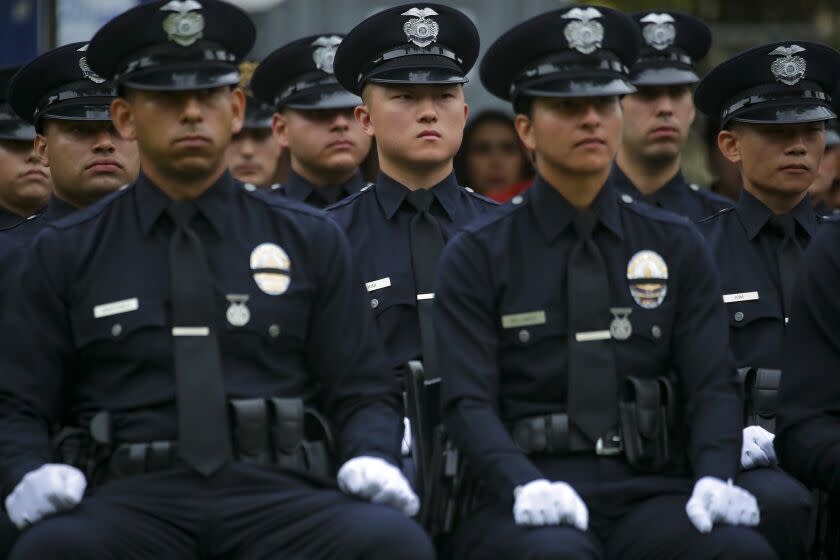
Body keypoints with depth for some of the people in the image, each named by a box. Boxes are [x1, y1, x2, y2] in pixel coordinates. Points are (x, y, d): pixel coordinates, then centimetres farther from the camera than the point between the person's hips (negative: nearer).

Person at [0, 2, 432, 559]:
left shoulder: (311, 241, 16)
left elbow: (363, 393, 15)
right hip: (132, 495, -1)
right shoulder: (65, 254, 14)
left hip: (277, 490, 1)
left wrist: (371, 460, -7)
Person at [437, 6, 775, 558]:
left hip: (654, 493, 2)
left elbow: (713, 385, 5)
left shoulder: (678, 247, 13)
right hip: (534, 506, -2)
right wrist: (525, 486, -23)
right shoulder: (477, 257, 6)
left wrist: (716, 478, -16)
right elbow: (469, 402, -3)